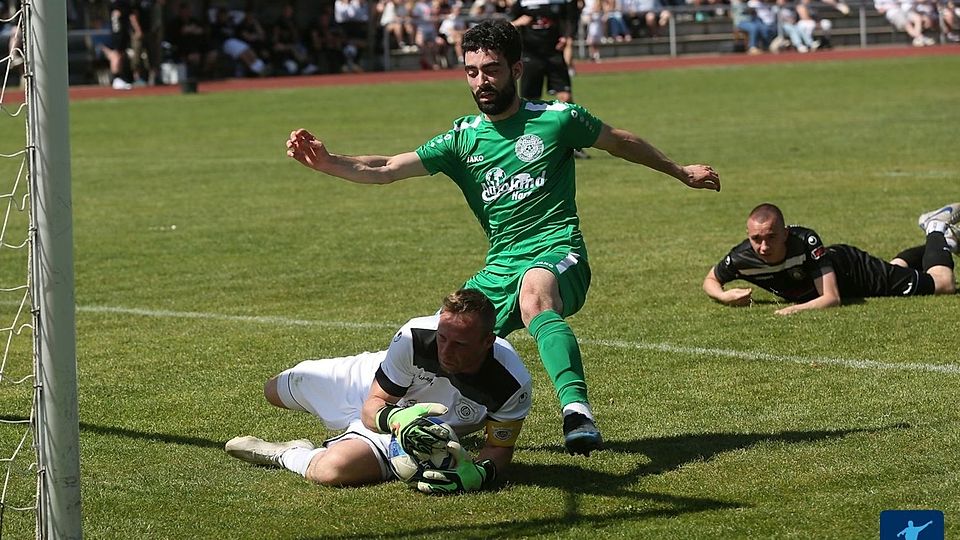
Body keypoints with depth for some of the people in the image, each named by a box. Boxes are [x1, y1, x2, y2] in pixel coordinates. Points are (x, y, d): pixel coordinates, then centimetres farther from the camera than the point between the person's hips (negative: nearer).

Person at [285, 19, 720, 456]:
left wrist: (681, 172, 30)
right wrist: (327, 162, -17)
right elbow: (387, 169, 0)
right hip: (500, 267, 6)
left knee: (534, 294, -39)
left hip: (558, 255, -6)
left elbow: (620, 142, 19)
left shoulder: (556, 119, 2)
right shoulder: (462, 139, 9)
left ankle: (577, 410, -57)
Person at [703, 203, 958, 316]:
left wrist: (797, 309, -62)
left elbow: (832, 297, -46)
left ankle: (936, 230, 31)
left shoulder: (806, 242, -45)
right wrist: (723, 296, -35)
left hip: (851, 268, -5)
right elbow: (710, 280, -13)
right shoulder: (741, 258, -34)